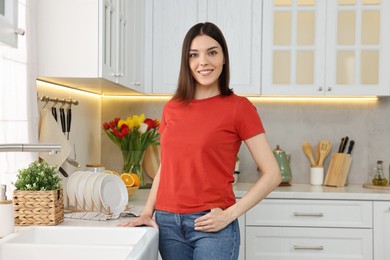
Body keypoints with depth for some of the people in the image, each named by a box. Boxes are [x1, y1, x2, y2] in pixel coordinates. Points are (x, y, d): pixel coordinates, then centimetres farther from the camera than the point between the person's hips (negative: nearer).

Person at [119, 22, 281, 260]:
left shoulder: (239, 107, -7)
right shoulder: (172, 108, 6)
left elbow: (272, 174, -8)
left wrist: (229, 215, -14)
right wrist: (147, 212, 5)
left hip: (211, 226, -4)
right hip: (168, 223, 4)